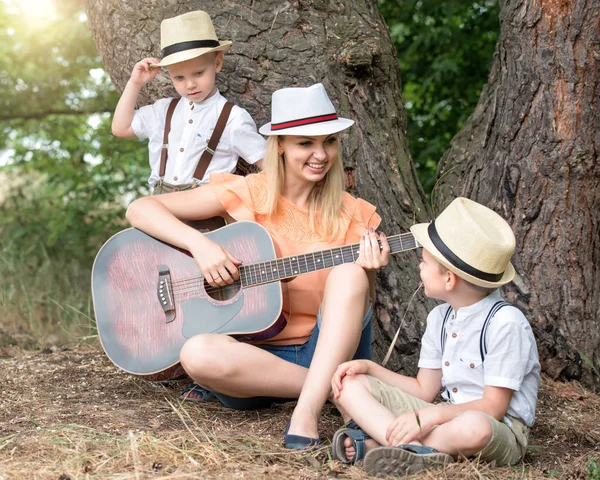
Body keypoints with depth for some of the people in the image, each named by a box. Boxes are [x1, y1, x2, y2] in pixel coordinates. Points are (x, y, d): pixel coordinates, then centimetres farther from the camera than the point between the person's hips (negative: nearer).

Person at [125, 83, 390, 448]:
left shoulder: (352, 215, 4)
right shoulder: (247, 194, -1)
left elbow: (359, 307, 4)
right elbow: (141, 210, -4)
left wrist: (368, 273, -17)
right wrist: (199, 243, -20)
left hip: (328, 350, 1)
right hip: (254, 353, -1)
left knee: (350, 270, -27)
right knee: (198, 353, -35)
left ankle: (308, 410, -36)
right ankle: (328, 386, -20)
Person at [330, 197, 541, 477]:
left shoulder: (505, 323, -17)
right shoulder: (439, 318, 8)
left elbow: (492, 408, -19)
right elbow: (425, 390, 10)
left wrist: (428, 416, -28)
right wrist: (368, 367, 1)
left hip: (499, 430, -8)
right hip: (447, 416, 8)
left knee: (473, 427, -45)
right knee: (349, 384, -3)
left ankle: (375, 441, -29)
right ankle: (420, 450, -26)